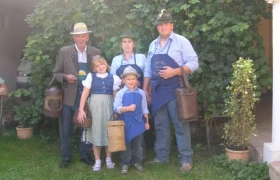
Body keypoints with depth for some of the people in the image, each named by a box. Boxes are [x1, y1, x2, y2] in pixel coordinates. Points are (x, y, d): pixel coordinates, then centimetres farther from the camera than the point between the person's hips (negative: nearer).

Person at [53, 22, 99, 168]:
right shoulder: (64, 52, -1)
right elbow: (56, 73, 2)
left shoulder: (95, 52, 3)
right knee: (66, 128, 4)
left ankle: (85, 155, 26)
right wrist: (65, 77, -17)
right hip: (69, 96, -1)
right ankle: (66, 157, 19)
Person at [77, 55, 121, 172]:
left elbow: (116, 96, 6)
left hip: (108, 107, 1)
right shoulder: (91, 76, 0)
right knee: (95, 132, 4)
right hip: (94, 107, -1)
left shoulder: (113, 78, 4)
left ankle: (108, 159, 21)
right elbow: (85, 94, -3)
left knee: (108, 133, 7)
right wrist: (81, 109, -10)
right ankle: (97, 161, 14)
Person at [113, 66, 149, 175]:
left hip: (138, 122, 2)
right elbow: (116, 108, -10)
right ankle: (125, 163, 17)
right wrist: (128, 108, -23)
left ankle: (137, 162, 25)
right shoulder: (120, 93, -4)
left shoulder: (141, 93, 4)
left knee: (138, 144, 11)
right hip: (125, 123, -2)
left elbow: (144, 109, 8)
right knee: (126, 144, 6)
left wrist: (146, 122, 8)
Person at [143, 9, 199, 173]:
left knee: (180, 125, -3)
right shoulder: (153, 45, 14)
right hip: (158, 91, 6)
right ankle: (161, 157, 22)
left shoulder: (181, 41, -4)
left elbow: (193, 63, -10)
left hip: (175, 89, -6)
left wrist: (175, 71, -21)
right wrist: (145, 89, 14)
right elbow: (148, 69, 18)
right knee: (161, 126, 12)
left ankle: (186, 160, 4)